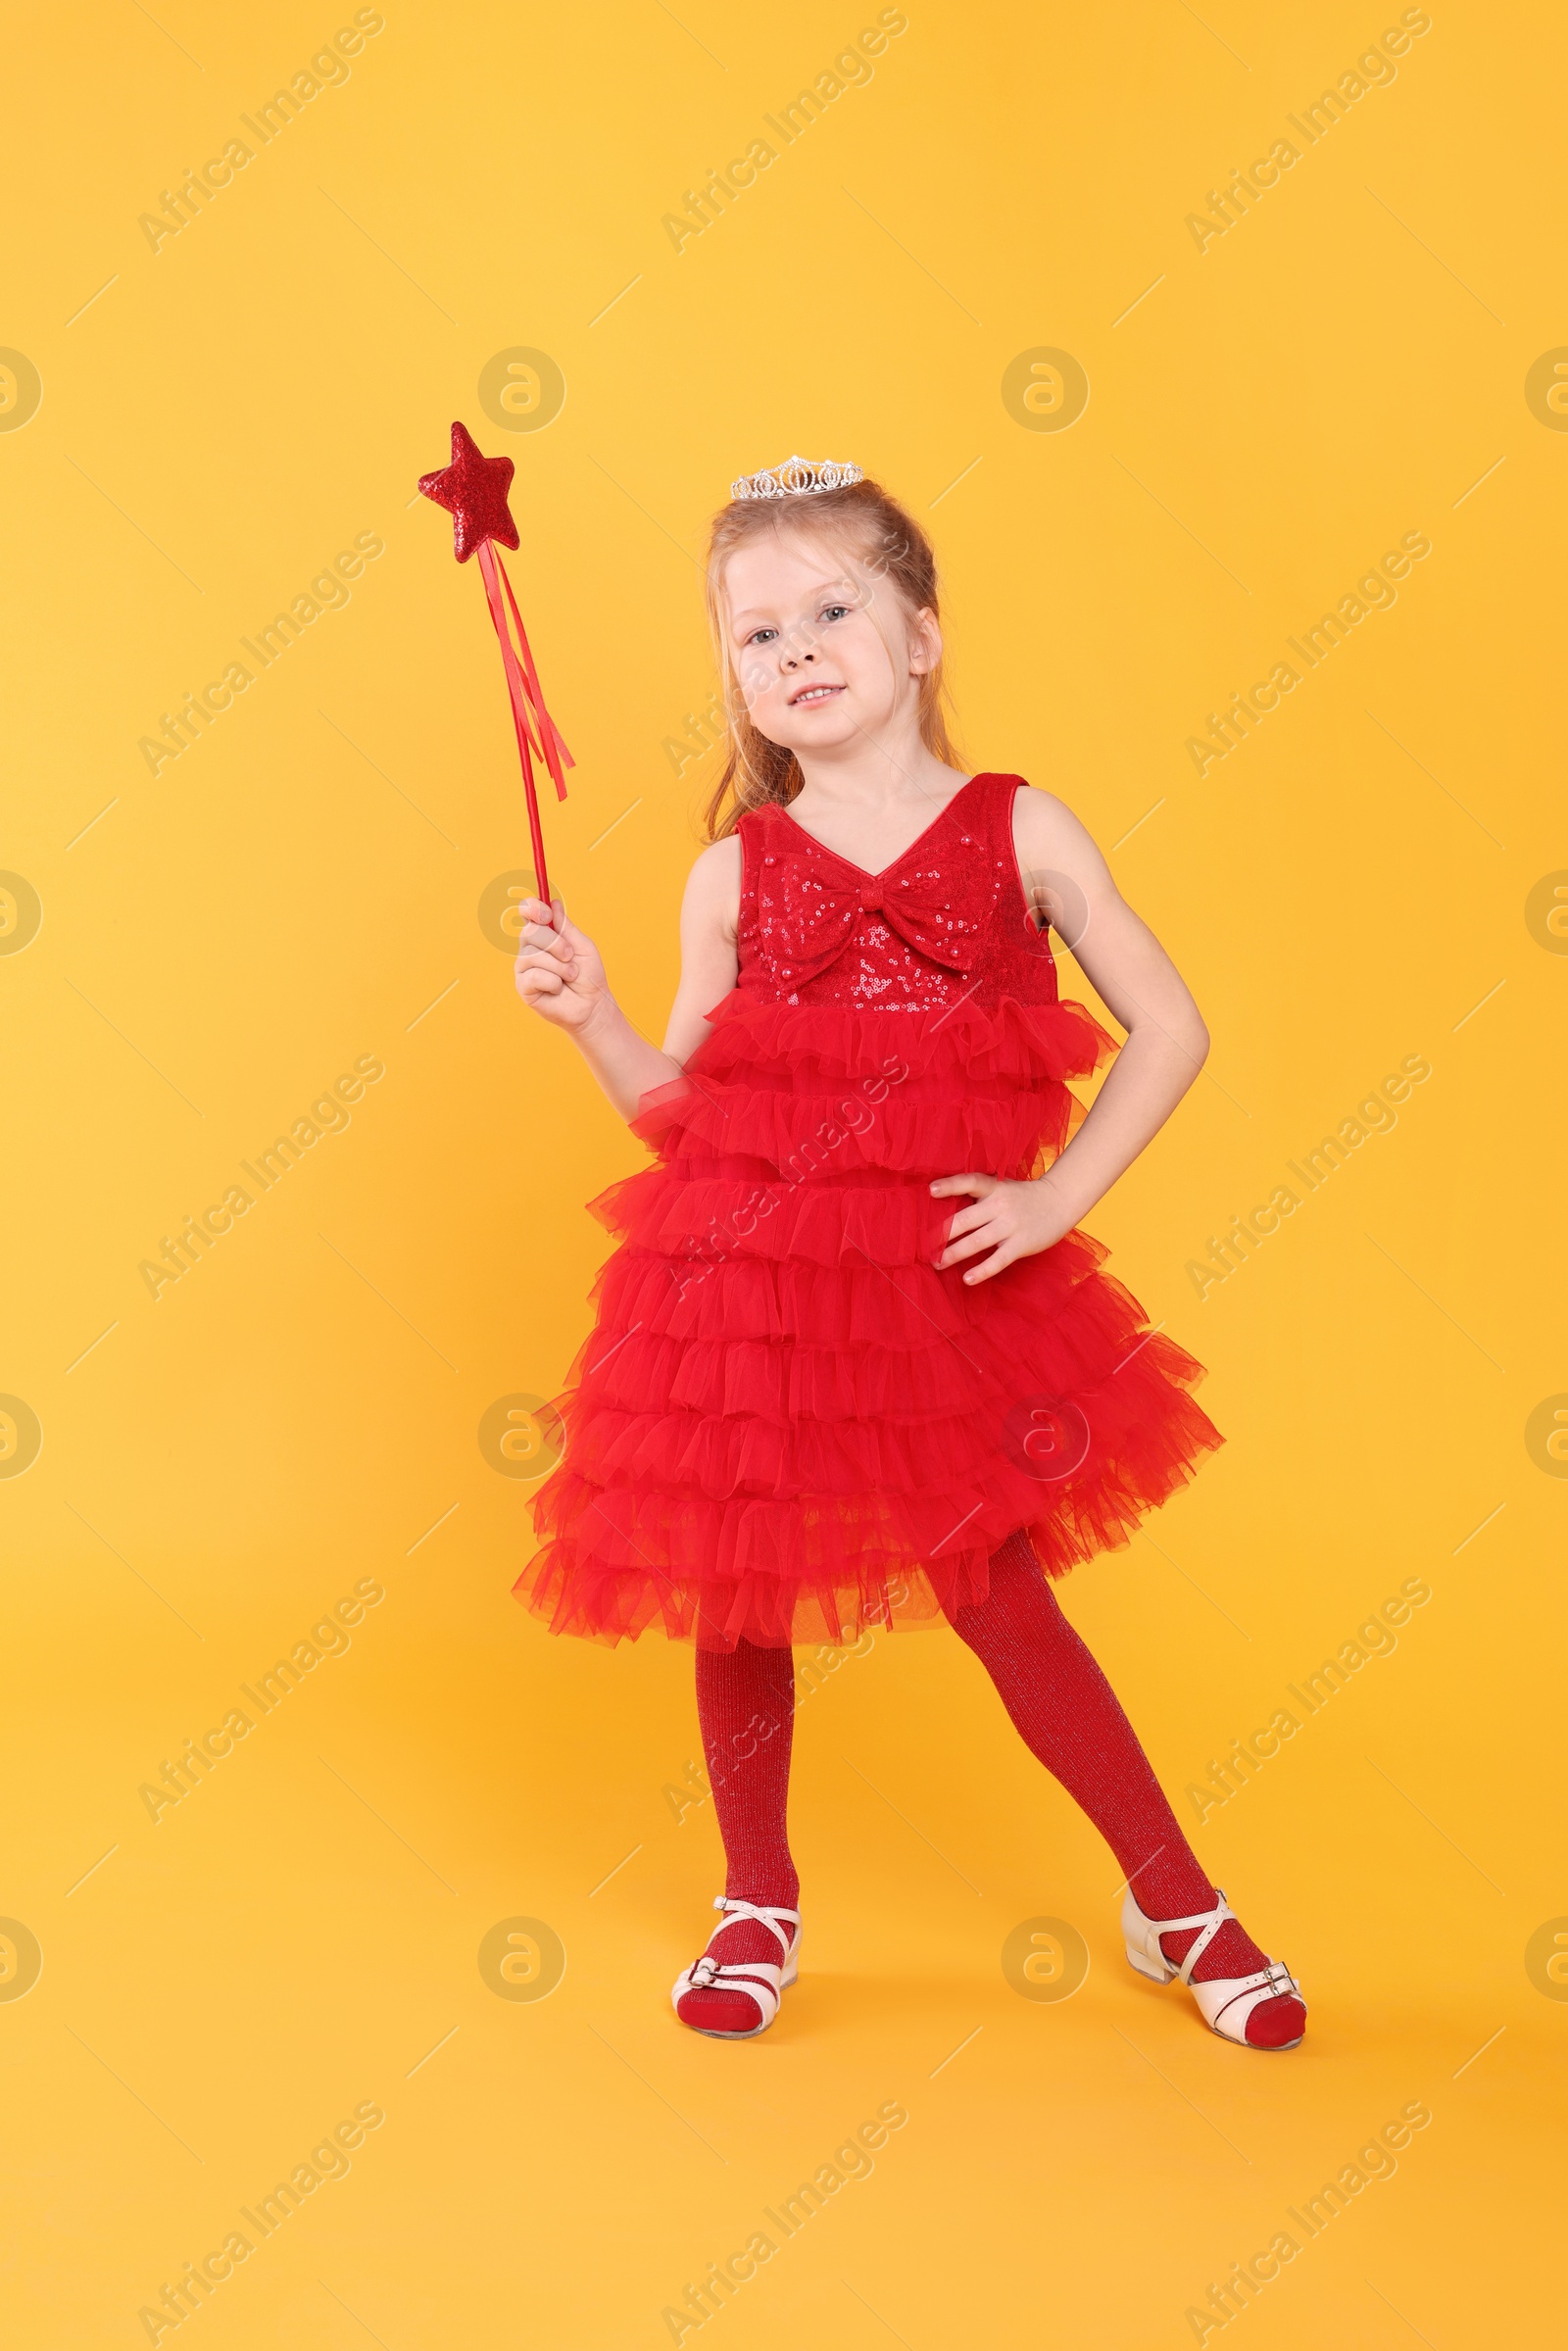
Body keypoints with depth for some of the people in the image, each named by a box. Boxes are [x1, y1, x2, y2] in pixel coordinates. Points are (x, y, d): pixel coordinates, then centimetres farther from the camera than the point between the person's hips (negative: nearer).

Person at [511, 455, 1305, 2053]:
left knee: (1002, 1596, 5)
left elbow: (1170, 1029, 1)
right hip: (749, 1285, 2)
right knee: (738, 1597, 9)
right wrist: (588, 1018, -10)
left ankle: (1178, 1903, 24)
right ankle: (757, 1899, 32)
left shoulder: (1020, 831, -1)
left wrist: (1057, 1200, -6)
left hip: (948, 1285, -1)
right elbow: (685, 1111, 6)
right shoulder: (733, 874, 2)